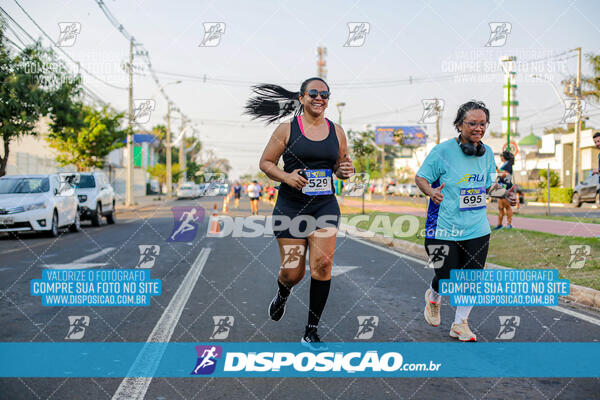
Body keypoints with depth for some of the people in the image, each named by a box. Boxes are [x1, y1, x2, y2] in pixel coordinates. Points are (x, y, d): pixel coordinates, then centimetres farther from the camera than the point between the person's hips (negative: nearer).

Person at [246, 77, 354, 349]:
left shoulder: (336, 131, 8)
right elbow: (265, 162, 3)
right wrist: (286, 177, -15)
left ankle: (311, 332, 3)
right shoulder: (287, 129, -1)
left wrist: (345, 171, -4)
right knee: (293, 272, 0)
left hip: (325, 205, 2)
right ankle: (283, 293, 41)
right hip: (291, 206, -2)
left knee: (322, 266, -11)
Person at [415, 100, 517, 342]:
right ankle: (433, 298, 37)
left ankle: (460, 324, 27)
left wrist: (505, 195, 1)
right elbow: (420, 177, -4)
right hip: (444, 229, -5)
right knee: (447, 280, -2)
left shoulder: (487, 153, 6)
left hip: (477, 229, 5)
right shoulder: (443, 151, -11)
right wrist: (430, 191, -24)